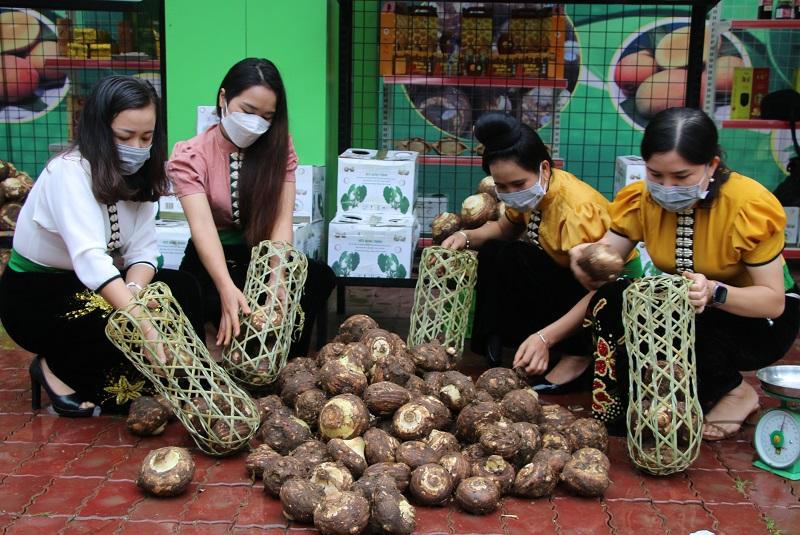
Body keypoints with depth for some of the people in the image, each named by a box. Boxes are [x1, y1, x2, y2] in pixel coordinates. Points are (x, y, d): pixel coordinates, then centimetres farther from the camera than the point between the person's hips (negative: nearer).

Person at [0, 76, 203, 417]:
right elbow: (90, 259, -41)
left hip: (96, 286, 7)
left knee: (185, 291, -13)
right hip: (33, 295, -7)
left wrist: (133, 290, -34)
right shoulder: (68, 172, -27)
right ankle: (56, 368, -4)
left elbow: (144, 251, -11)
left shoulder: (137, 175, -5)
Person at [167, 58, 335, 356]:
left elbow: (282, 220, -16)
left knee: (320, 277, -28)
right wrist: (227, 288, -47)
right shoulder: (190, 156, -13)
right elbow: (202, 226, -29)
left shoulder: (278, 148, -4)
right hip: (214, 262, -2)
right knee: (236, 312, -35)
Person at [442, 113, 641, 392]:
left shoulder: (576, 209, -32)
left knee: (513, 259, -25)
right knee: (492, 252, -8)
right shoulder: (532, 191, -9)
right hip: (568, 278, 8)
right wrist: (467, 237, -12)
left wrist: (544, 337, -45)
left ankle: (575, 354, -17)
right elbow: (504, 228, 10)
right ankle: (494, 345, -4)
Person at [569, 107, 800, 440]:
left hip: (758, 316, -4)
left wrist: (714, 292, -43)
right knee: (610, 303, -24)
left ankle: (732, 391, -6)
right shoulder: (641, 199, -15)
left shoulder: (750, 206, -26)